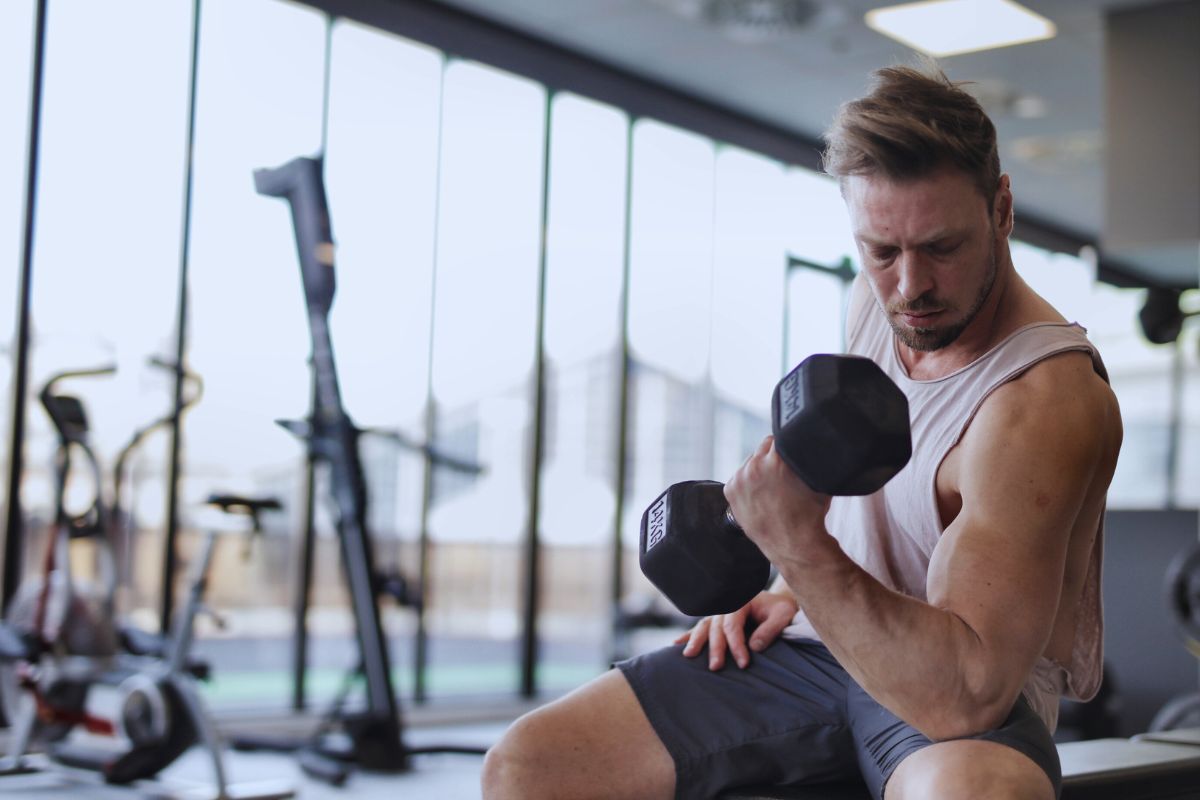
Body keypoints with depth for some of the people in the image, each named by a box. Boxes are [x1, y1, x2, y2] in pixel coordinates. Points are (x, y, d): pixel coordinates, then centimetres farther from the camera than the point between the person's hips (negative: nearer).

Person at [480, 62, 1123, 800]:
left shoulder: (1045, 400, -24)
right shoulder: (876, 298, 1)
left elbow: (966, 693, -32)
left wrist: (802, 551, -39)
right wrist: (796, 588, 10)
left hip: (972, 692, -7)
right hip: (823, 639, 7)